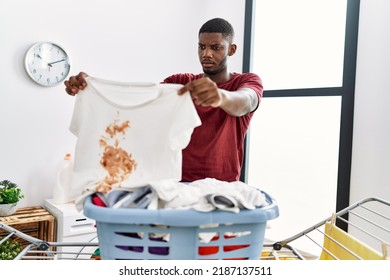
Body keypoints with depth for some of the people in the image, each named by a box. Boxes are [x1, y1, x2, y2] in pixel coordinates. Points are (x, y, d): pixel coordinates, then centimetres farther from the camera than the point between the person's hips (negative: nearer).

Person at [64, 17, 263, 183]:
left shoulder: (248, 82, 0)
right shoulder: (180, 82, 8)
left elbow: (242, 104, -23)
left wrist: (221, 96, -46)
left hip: (222, 188, -2)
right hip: (178, 183, 2)